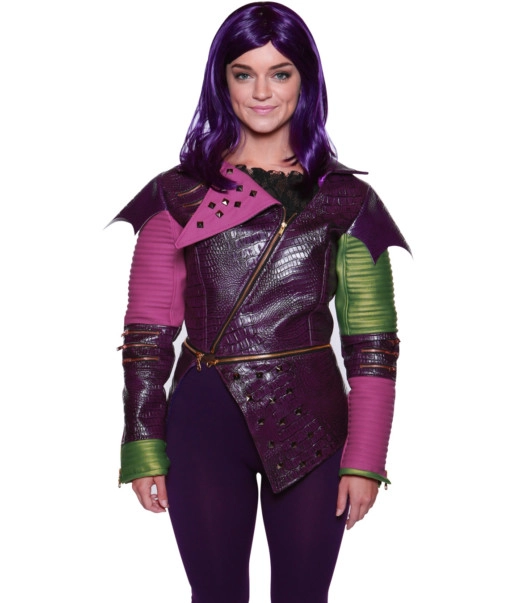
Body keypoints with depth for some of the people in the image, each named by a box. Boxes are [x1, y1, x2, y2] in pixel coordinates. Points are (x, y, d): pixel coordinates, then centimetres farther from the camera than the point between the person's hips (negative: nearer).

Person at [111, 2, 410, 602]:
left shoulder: (348, 201, 3)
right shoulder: (178, 196, 3)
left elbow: (372, 342, 0)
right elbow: (146, 334, 2)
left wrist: (365, 460, -5)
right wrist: (144, 449, -3)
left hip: (311, 424, 0)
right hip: (204, 422, 0)